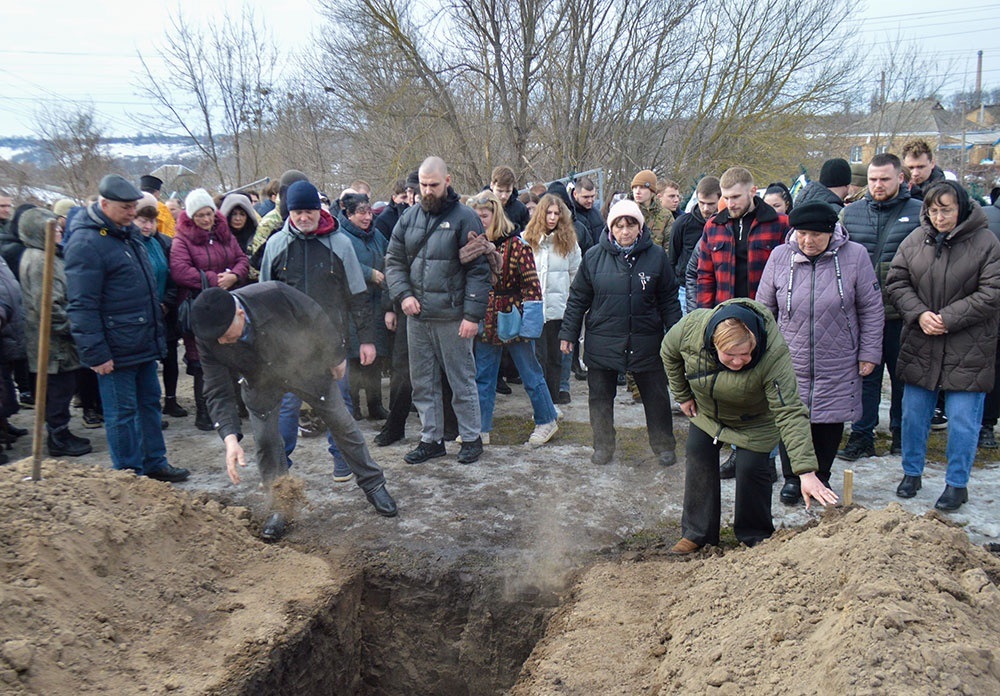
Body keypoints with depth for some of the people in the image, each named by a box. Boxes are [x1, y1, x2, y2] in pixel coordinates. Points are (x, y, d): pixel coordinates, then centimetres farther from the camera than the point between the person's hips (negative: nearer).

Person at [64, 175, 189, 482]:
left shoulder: (127, 234, 13)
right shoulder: (86, 243, -16)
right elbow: (82, 306, -19)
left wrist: (157, 334, 21)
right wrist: (96, 353, -21)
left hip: (145, 343, 9)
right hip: (116, 350, -9)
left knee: (150, 403, 16)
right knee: (122, 413, 2)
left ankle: (155, 464, 28)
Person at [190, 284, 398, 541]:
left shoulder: (275, 295, -40)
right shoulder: (207, 337, -29)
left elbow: (318, 320, -21)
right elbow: (218, 392, -24)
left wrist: (337, 357, -7)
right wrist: (230, 438, -38)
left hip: (306, 365, -1)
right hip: (260, 382, 2)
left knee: (342, 424, 8)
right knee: (265, 441, -4)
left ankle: (373, 485, 26)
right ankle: (280, 508, 17)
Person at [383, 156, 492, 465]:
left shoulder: (464, 218, -6)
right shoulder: (409, 218, 9)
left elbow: (478, 270, -9)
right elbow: (393, 261, 12)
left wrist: (473, 314, -15)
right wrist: (403, 294, -5)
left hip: (452, 317, -5)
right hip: (416, 316, 5)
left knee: (462, 381, 5)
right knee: (422, 383, 12)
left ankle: (471, 438, 19)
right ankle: (431, 439, 25)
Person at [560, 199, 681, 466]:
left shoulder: (656, 255, -2)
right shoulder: (594, 256, -2)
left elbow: (669, 299, 4)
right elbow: (578, 298, 5)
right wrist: (568, 333, 3)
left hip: (646, 342, 0)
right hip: (602, 341, 1)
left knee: (656, 396, 10)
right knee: (601, 397, 10)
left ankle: (664, 445, 28)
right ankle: (603, 446, 26)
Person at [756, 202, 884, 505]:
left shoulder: (854, 256, -8)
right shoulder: (780, 257, -5)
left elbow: (872, 310, 0)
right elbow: (764, 307, 6)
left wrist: (869, 353, 0)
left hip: (838, 366, 0)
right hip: (790, 362, 1)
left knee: (830, 421, 11)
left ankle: (821, 476, 31)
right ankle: (792, 477, 25)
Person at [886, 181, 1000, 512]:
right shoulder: (915, 239, 2)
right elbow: (897, 281, 4)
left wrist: (948, 319, -16)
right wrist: (919, 313, -12)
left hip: (967, 349, -3)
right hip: (920, 346, 3)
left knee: (962, 419, 3)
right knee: (913, 413, 12)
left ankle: (957, 484, 18)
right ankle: (912, 473, 29)